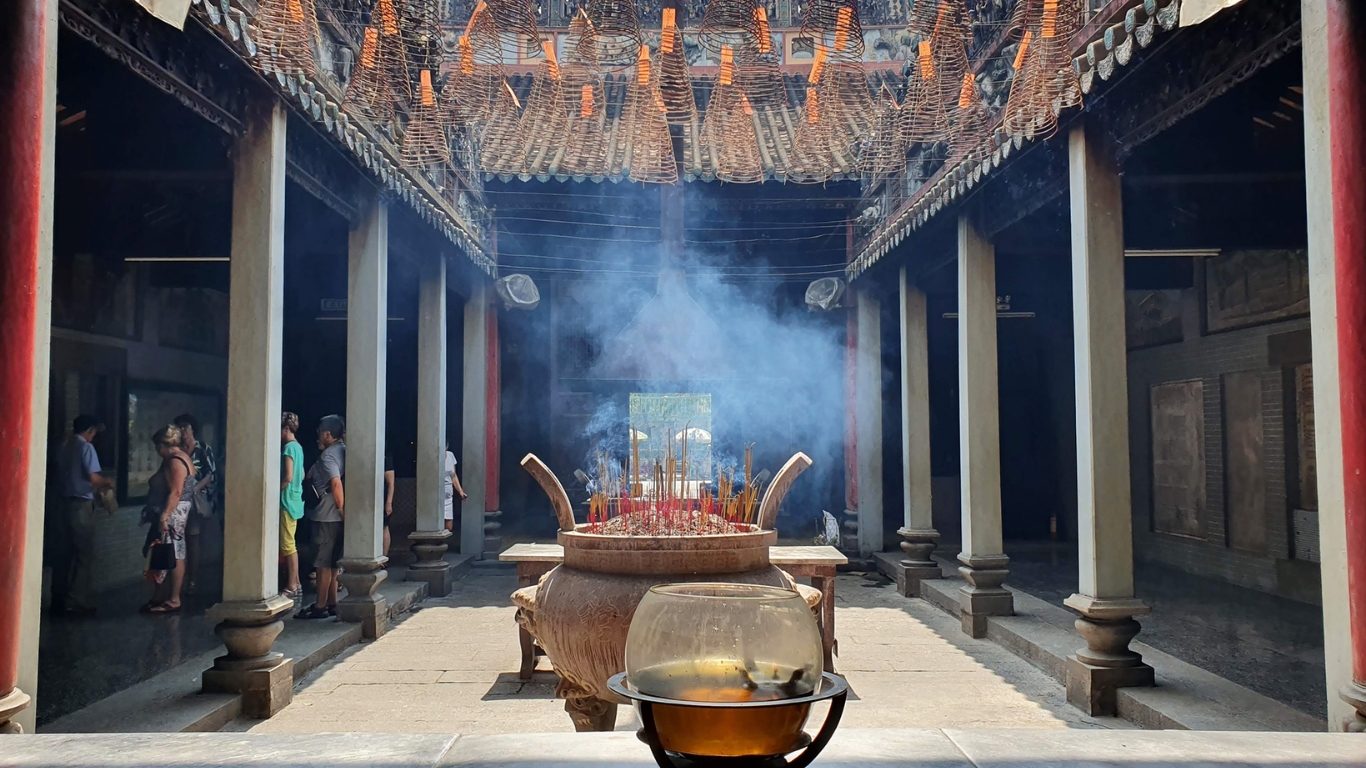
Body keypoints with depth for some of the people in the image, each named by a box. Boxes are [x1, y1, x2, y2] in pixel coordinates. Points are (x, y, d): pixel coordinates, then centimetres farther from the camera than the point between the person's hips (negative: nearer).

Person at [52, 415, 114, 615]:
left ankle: (60, 598, 18)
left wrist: (97, 487, 23)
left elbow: (62, 477, 19)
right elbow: (93, 478, -18)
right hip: (81, 505, -8)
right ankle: (80, 602, 0)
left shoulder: (64, 448, 13)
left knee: (67, 552, 15)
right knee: (84, 554, -1)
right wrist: (107, 482, 3)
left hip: (65, 502, 8)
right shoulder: (86, 447, -10)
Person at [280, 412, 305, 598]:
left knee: (287, 545, -4)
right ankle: (295, 584, 17)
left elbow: (288, 477, -21)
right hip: (294, 499, 9)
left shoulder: (289, 447, -15)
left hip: (287, 501, -9)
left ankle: (292, 587, 0)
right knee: (290, 544, 13)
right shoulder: (297, 447, 14)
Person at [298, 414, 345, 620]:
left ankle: (320, 606, 3)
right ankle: (331, 603, 20)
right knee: (332, 561, 15)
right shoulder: (344, 451, 13)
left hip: (326, 516, -9)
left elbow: (336, 483, -24)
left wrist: (341, 508, -19)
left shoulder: (328, 454, -14)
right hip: (336, 515, 9)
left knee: (323, 562, -2)